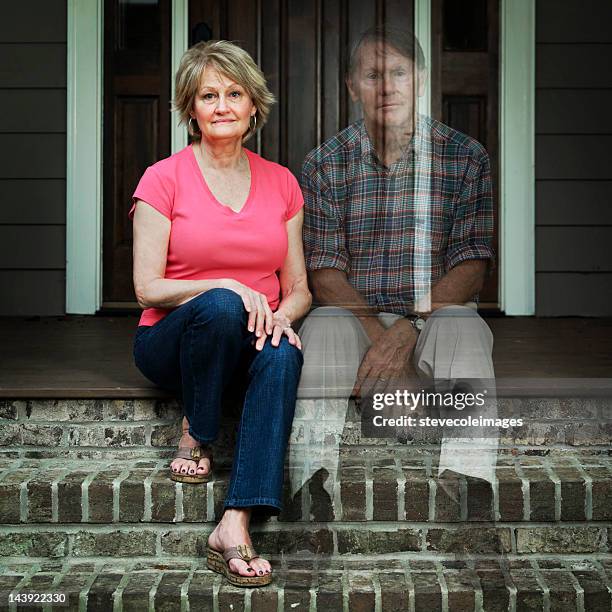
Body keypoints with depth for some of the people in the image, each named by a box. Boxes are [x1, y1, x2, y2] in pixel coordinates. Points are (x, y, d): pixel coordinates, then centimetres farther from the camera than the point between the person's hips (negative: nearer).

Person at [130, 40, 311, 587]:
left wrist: (281, 315, -12)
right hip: (171, 341, -3)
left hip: (251, 338, 3)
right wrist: (227, 287, -20)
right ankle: (195, 436, -12)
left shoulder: (281, 183, 10)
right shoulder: (165, 179, -1)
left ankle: (235, 526, -38)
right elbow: (148, 288, -6)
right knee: (220, 308, -37)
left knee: (284, 352, -34)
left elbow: (299, 289, 12)